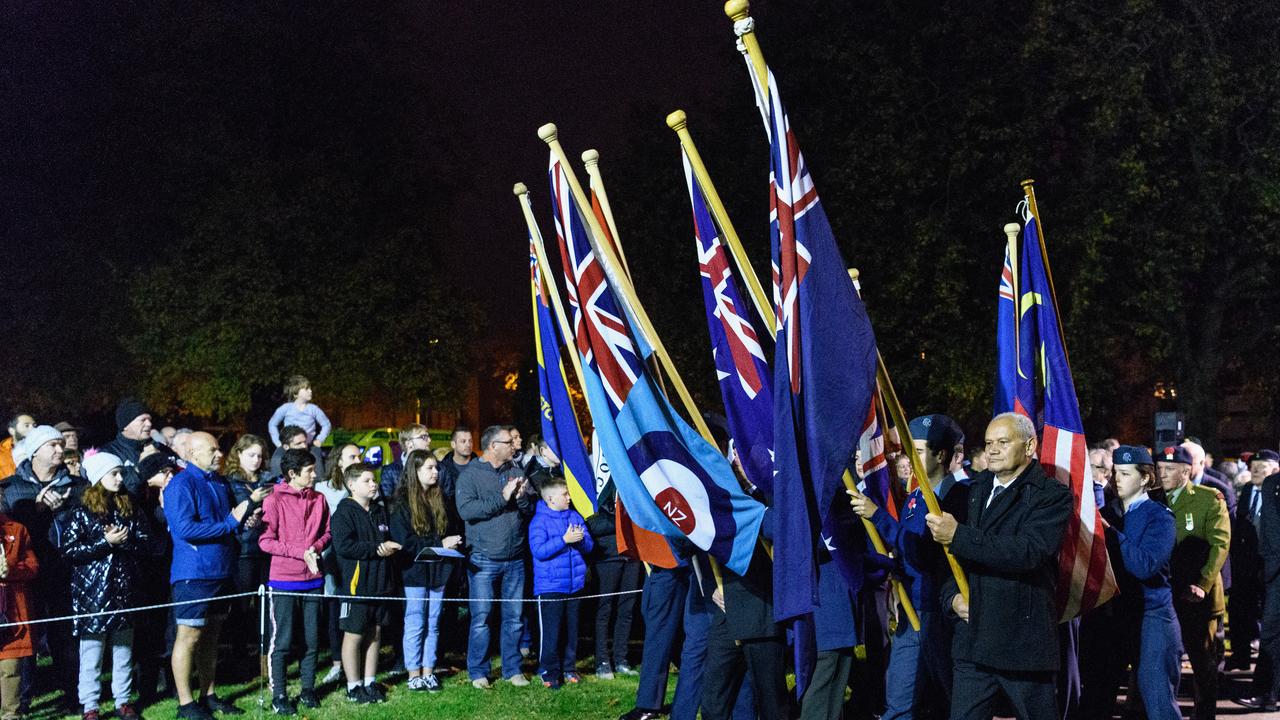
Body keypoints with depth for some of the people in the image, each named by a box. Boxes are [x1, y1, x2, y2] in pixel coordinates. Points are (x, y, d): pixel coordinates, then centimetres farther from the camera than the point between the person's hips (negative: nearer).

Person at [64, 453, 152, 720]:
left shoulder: (131, 507, 10)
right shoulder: (82, 511, -2)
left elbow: (146, 543, 5)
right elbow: (69, 550, -10)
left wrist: (122, 542, -12)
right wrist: (106, 543, -15)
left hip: (125, 588, 4)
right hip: (92, 590, -4)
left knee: (124, 648, 9)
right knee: (91, 650, 0)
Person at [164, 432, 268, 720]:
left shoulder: (221, 483, 13)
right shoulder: (181, 484, -12)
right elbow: (185, 528, -22)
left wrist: (250, 503, 3)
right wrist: (230, 523, -17)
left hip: (221, 571, 8)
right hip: (193, 574, -8)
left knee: (211, 635, 14)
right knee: (189, 635, -2)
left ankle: (207, 696, 23)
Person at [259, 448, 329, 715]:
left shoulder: (318, 499, 6)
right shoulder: (274, 500, -9)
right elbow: (265, 541, -11)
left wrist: (315, 548, -7)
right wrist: (300, 552, -16)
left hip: (313, 578, 5)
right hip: (283, 580, -5)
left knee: (312, 638, 11)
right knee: (281, 640, 0)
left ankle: (308, 689, 23)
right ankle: (278, 696, 8)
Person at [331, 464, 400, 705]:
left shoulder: (380, 512, 15)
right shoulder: (344, 513, -9)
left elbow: (388, 539, 24)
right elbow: (343, 545, -21)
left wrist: (390, 547, -1)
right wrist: (377, 549, -17)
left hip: (379, 583, 7)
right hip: (356, 583, -7)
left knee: (375, 633, 12)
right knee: (354, 635, 1)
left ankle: (370, 682, 22)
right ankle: (354, 686, 10)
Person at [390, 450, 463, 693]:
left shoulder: (439, 499, 10)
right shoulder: (403, 503, -7)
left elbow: (452, 530, 17)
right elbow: (404, 541, -13)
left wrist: (454, 541, -6)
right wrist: (439, 543, -16)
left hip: (438, 570, 5)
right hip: (415, 571, -5)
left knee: (433, 625, 9)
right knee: (415, 624, 2)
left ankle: (428, 672, 17)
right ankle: (414, 675, 10)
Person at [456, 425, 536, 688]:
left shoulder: (515, 472, 10)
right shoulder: (470, 474, -4)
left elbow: (531, 512, 10)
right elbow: (466, 510, -19)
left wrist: (522, 497, -12)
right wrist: (502, 497, -19)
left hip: (515, 559, 5)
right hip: (484, 559, -4)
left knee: (513, 617, 9)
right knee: (481, 617, -1)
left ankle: (513, 669, 20)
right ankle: (478, 672, 9)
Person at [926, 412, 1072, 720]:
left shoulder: (1052, 495, -7)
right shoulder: (974, 490, 13)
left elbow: (1029, 552, -23)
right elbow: (948, 551, 19)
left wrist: (959, 536, -24)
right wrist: (952, 595, 0)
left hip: (1024, 639, -5)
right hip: (972, 642, 5)